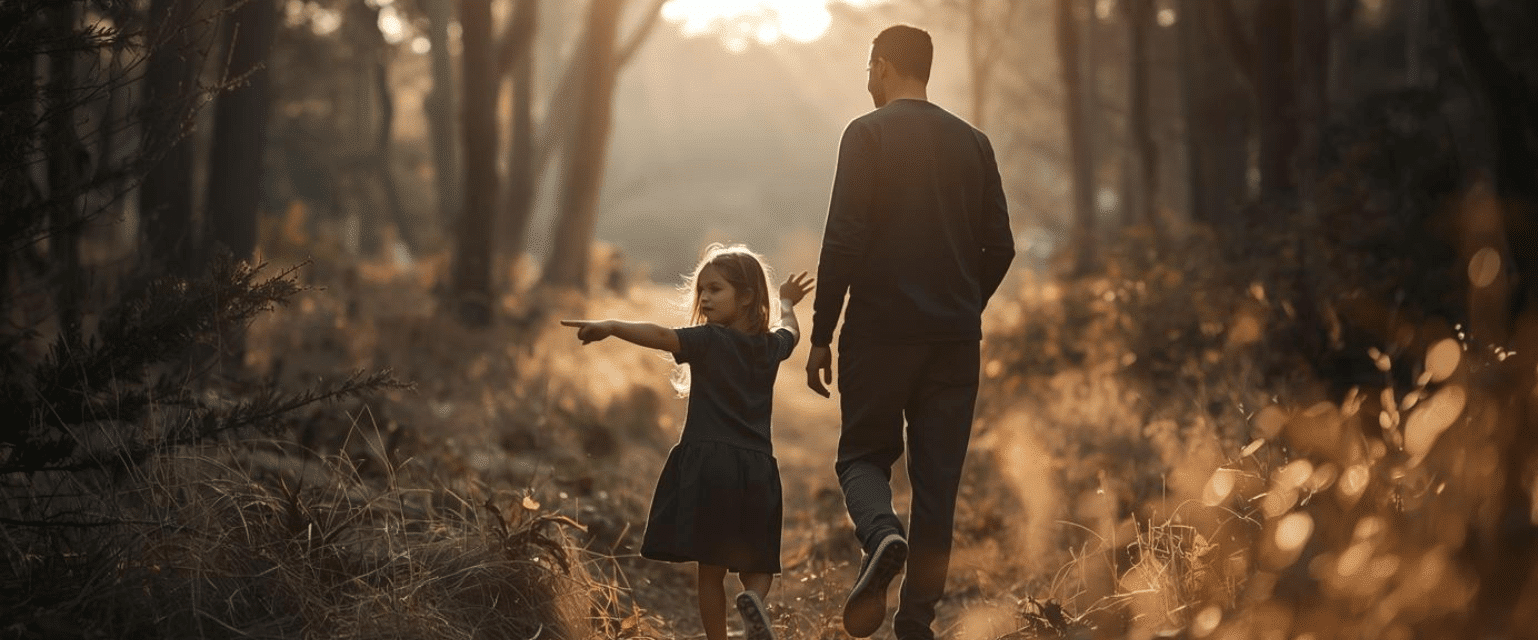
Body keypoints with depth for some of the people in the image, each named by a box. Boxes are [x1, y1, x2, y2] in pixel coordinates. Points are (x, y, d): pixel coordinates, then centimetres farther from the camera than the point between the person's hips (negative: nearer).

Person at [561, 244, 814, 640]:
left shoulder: (710, 340, -4)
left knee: (710, 568, 5)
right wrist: (786, 302, 58)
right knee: (756, 568, 11)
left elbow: (661, 336, -22)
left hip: (707, 463, -4)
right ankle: (754, 598, -21)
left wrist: (611, 327, -32)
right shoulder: (770, 346, 13)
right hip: (757, 469, 4)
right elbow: (790, 331, 37)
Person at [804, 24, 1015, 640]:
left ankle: (882, 533, -19)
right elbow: (999, 247, 10)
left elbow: (844, 240, -10)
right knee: (937, 481, 7)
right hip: (956, 339, 4)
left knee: (863, 454, 11)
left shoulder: (868, 134, -4)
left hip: (880, 333, -4)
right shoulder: (973, 143, 11)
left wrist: (821, 334, -5)